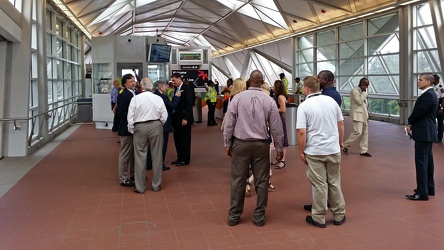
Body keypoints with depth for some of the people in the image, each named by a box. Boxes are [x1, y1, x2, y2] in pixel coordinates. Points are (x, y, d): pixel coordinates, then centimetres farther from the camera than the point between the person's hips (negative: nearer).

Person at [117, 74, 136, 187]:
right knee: (125, 154, 0)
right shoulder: (123, 95, -16)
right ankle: (123, 179, 10)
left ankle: (134, 174, 34)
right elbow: (121, 112, -21)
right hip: (127, 128, -9)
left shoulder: (134, 94, 11)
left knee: (134, 153, 19)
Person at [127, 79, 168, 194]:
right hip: (156, 126, 1)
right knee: (156, 156, 9)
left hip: (140, 128, -1)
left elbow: (130, 117, -5)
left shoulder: (135, 99, -6)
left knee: (140, 156, 6)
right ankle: (156, 185, 18)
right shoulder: (158, 98, -3)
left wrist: (131, 130, 8)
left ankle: (140, 187, 12)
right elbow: (164, 116, -1)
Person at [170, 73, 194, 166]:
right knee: (177, 139, 12)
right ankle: (180, 158, 23)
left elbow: (189, 104, -17)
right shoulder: (177, 89, 13)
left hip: (184, 119, -8)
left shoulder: (187, 88, -11)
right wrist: (173, 117, 6)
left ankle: (185, 159, 10)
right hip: (176, 118, 8)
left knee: (184, 140, 1)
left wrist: (185, 118, -21)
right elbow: (176, 103, 14)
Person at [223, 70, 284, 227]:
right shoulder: (269, 101, -3)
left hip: (240, 144, 0)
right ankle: (259, 216, 17)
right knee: (261, 181, 9)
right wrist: (279, 147, 12)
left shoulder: (237, 98, -5)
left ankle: (234, 216, 16)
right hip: (261, 145, 0)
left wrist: (227, 144, 8)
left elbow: (229, 123, -2)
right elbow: (276, 127, 1)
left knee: (238, 180, 7)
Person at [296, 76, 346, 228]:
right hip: (333, 149, 4)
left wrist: (301, 152, -6)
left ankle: (319, 218, 16)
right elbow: (341, 124, 9)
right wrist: (340, 143, 21)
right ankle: (339, 215, 25)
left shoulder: (304, 106, -11)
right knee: (334, 183, 15)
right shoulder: (331, 101, 2)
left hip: (314, 152, -4)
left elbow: (301, 132, -16)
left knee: (320, 185, 5)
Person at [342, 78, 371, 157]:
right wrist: (364, 93, -11)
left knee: (365, 133, 7)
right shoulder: (354, 91, -11)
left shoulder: (362, 92, 16)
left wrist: (366, 114, 16)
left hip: (364, 114, 9)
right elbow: (359, 101, -21)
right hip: (357, 115, -9)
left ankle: (363, 150, 12)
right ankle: (345, 146, 0)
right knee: (358, 132, -15)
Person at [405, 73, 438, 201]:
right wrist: (412, 124, 2)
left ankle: (422, 192, -6)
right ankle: (429, 188, 27)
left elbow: (418, 112, -19)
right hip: (426, 133, 11)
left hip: (424, 133, -11)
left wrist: (410, 122, 0)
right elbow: (418, 112, 14)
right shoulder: (429, 94, 15)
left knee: (421, 161, -9)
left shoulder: (428, 95, -18)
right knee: (428, 160, 16)